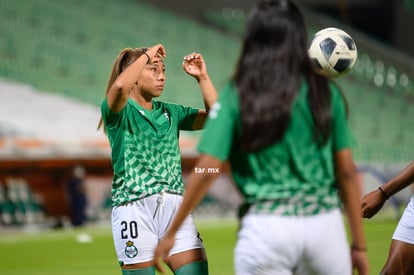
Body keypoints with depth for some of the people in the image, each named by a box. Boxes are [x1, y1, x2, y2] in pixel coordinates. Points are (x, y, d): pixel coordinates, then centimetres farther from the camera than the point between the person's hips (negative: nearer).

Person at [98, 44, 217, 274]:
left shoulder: (170, 112, 16)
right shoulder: (118, 111, -1)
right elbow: (120, 86, -24)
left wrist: (202, 77, -1)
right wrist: (147, 55, -13)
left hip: (174, 205, 5)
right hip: (135, 206, -5)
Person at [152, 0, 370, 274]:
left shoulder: (236, 96, 1)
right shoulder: (325, 92, 5)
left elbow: (206, 170, -5)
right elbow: (347, 170, 4)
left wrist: (170, 233, 2)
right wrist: (359, 244, 10)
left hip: (266, 228, -1)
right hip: (325, 225, 1)